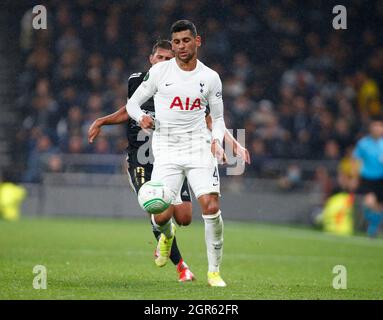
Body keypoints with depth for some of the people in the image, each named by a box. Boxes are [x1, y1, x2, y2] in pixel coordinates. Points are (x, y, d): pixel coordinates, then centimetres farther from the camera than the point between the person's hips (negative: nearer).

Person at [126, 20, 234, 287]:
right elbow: (133, 103, 10)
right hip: (166, 150, 0)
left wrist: (217, 140, -5)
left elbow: (218, 118, 15)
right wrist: (142, 117, -13)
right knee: (161, 216, -11)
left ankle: (214, 271, -1)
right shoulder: (159, 71, 2)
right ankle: (167, 235, 30)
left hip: (199, 147, 0)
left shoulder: (210, 77, 5)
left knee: (211, 207, -16)